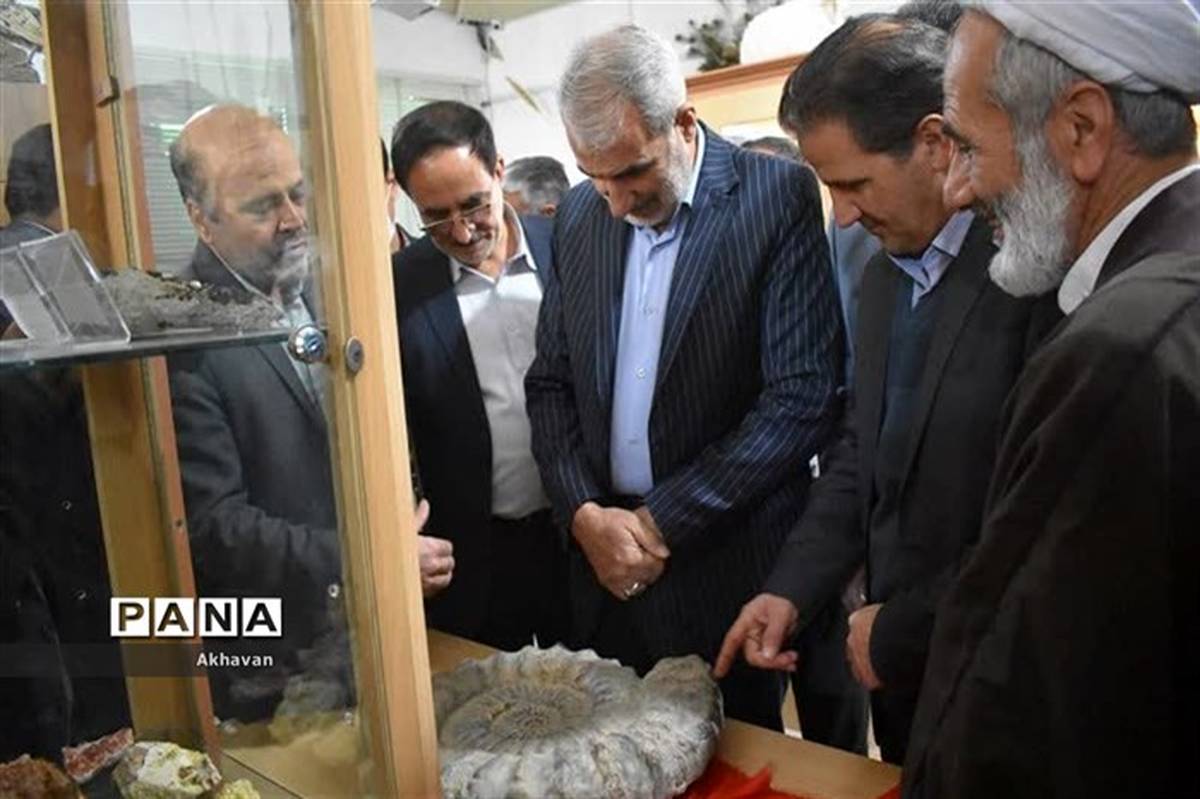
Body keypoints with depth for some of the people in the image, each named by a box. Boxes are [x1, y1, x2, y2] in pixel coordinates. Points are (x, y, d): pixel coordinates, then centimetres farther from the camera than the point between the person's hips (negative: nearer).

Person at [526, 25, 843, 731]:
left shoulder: (779, 196, -10)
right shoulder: (579, 215, 5)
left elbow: (804, 396, -16)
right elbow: (551, 382, 9)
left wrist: (665, 521, -14)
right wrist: (584, 512, -6)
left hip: (731, 564, -4)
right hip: (603, 559, 5)